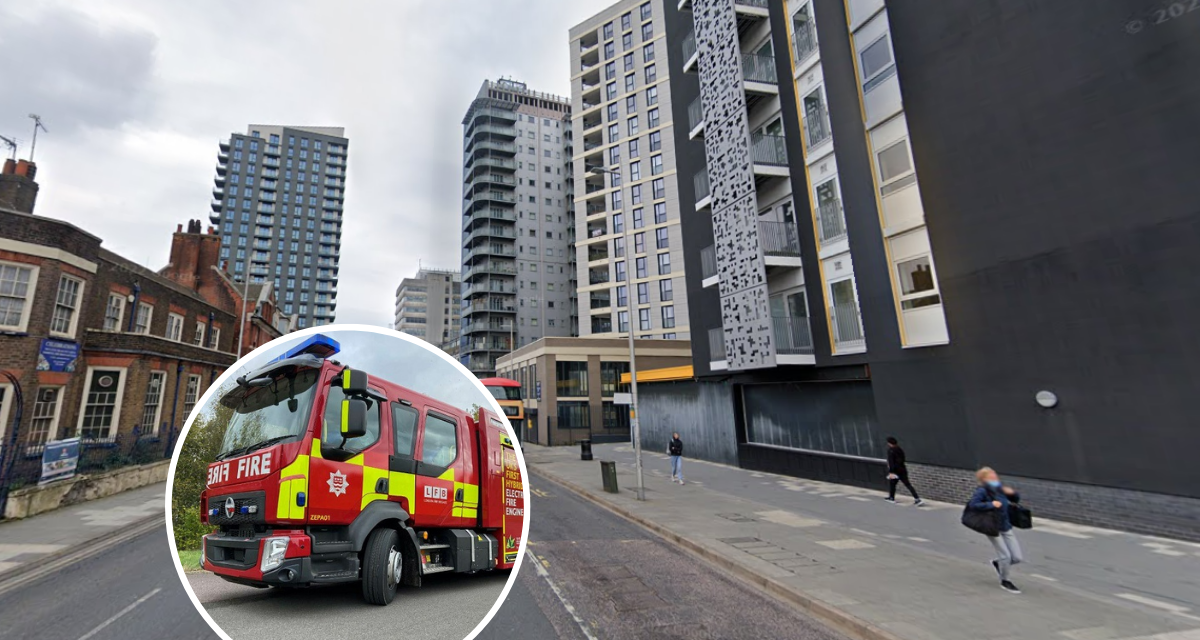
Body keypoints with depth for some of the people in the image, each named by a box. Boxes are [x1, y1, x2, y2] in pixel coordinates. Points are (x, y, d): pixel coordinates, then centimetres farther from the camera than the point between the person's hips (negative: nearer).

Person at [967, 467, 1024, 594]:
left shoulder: (999, 488, 3)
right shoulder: (982, 491, -17)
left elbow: (1016, 500, 18)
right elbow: (973, 504, -27)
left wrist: (1012, 493, -2)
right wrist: (991, 504, -28)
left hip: (1006, 527, 7)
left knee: (1018, 558, 4)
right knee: (1005, 556, -5)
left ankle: (997, 563, 35)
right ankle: (1004, 581, 21)